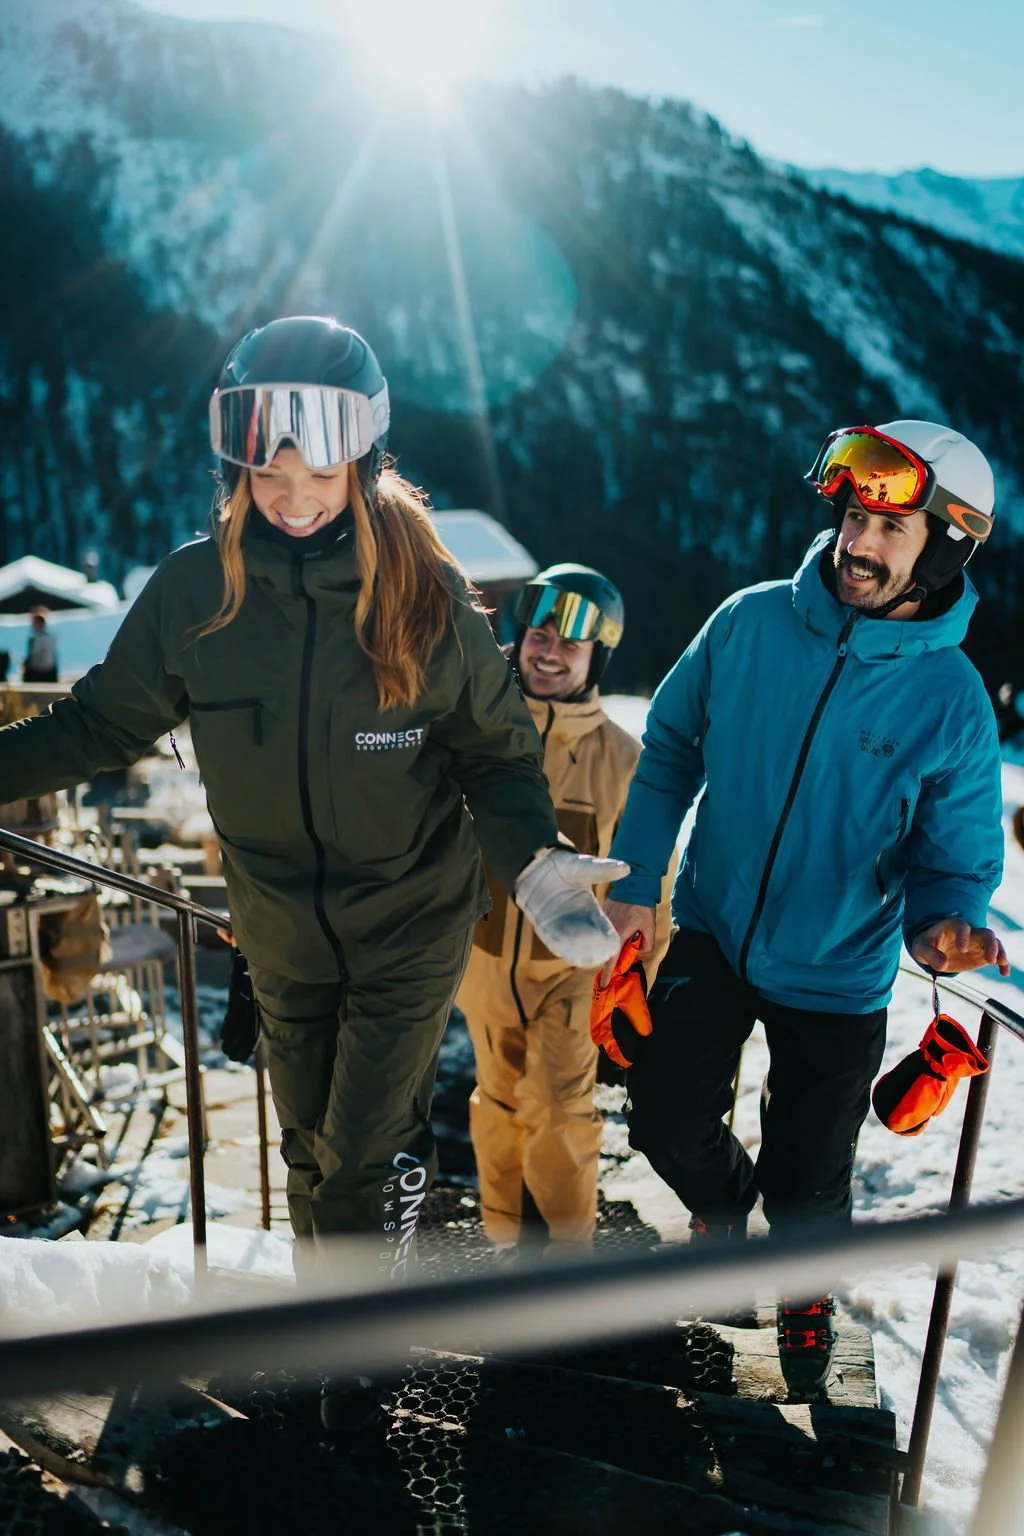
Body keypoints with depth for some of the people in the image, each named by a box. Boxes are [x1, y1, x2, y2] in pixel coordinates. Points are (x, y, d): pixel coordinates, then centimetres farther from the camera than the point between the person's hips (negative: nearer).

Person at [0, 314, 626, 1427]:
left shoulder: (426, 597, -17)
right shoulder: (193, 593, -13)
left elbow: (496, 755, -8)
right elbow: (100, 723, 1)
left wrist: (532, 860, -25)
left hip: (411, 930, -2)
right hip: (284, 937, 3)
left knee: (363, 1154, 3)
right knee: (311, 1146, 19)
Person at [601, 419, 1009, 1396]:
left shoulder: (951, 700, -15)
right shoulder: (750, 624, -13)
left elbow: (956, 856, -7)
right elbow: (672, 750, 0)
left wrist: (941, 922, -30)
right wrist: (636, 881, -3)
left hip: (838, 978, -1)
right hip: (712, 935, 2)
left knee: (809, 1182, 9)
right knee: (665, 1120, 1)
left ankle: (805, 1289, 44)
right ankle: (722, 1194, 39)